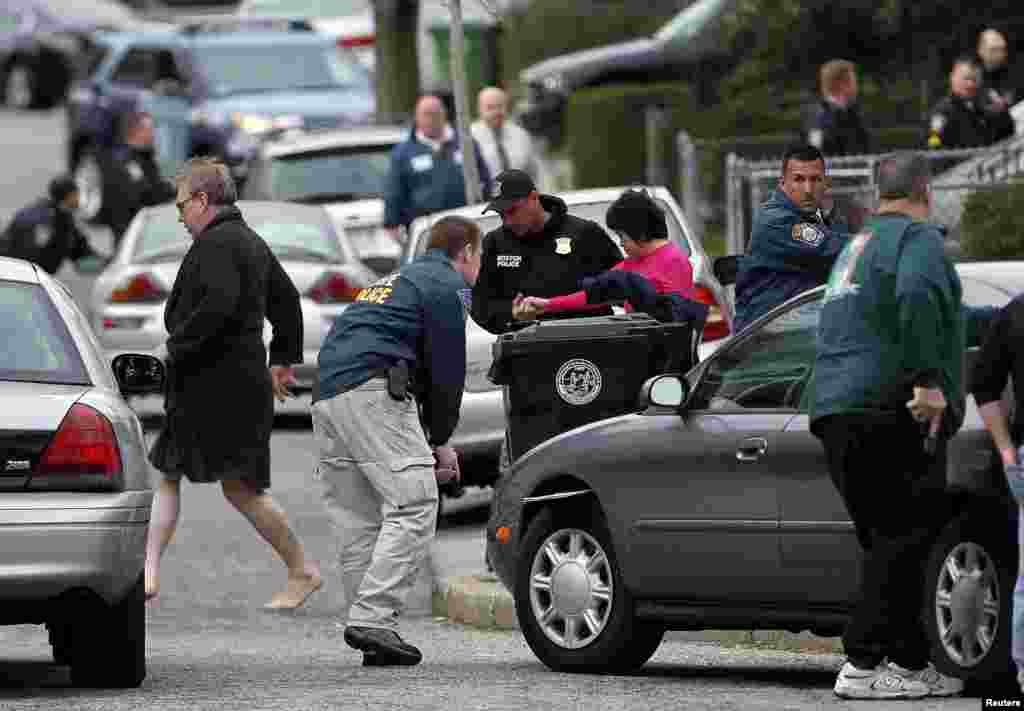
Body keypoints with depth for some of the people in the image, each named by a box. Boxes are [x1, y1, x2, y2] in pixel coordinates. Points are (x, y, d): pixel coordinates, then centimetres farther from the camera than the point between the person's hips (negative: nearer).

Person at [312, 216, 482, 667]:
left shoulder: (398, 280, 34)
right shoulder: (448, 285, 5)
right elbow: (447, 367, 0)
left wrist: (429, 439, 24)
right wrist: (441, 439, 10)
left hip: (326, 396, 9)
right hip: (371, 390, -9)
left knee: (360, 524, 8)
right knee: (414, 505, -13)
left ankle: (371, 636, 3)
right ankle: (373, 620, -25)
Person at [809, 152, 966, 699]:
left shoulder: (856, 247, 27)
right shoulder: (918, 238, -2)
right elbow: (916, 296, -23)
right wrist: (929, 380, -26)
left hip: (834, 408, 9)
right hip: (887, 408, -9)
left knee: (888, 541, 10)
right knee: (905, 537, -12)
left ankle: (911, 663, 9)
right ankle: (864, 664, -19)